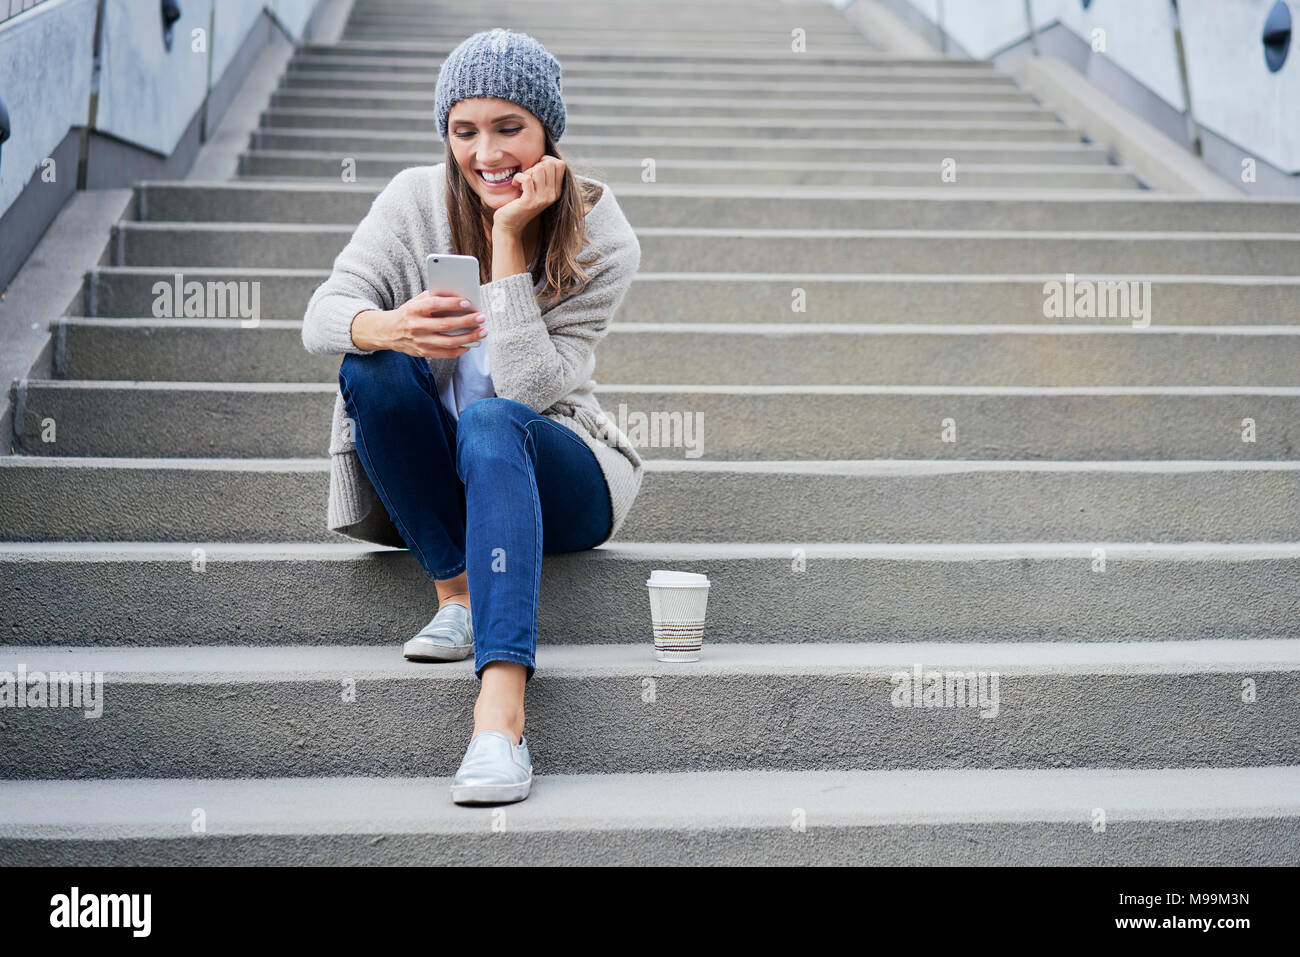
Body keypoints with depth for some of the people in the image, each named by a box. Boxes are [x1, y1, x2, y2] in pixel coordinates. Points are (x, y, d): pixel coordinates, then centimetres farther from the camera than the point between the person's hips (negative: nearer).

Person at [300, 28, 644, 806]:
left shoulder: (602, 241, -12)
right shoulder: (416, 201, -5)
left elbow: (527, 389, -21)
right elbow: (323, 314, -16)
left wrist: (511, 240, -25)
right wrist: (386, 326, -39)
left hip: (553, 478, -3)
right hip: (431, 480, 3)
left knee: (490, 422, -38)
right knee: (372, 364, -26)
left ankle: (502, 715, -55)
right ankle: (456, 593, -23)